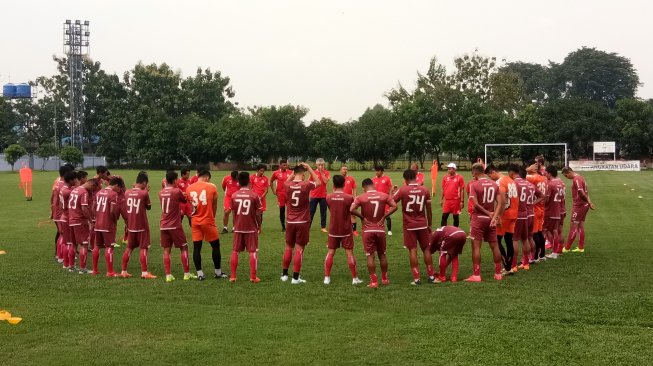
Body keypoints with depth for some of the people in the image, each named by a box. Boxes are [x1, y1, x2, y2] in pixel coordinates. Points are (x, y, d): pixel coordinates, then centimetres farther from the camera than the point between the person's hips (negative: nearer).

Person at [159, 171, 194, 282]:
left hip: (163, 226, 5)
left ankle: (168, 275, 3)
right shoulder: (177, 191, -11)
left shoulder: (161, 193, 7)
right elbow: (185, 200, 6)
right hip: (175, 225, -5)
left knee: (166, 250, 6)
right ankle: (186, 273, 6)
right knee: (184, 248, 6)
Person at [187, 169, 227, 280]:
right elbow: (215, 206, 5)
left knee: (196, 247, 6)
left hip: (195, 221, 3)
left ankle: (199, 274, 7)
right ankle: (218, 272, 16)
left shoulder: (190, 188, 3)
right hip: (208, 221, -3)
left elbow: (191, 204, 8)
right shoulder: (212, 187, -4)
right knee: (215, 245, 10)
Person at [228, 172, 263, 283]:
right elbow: (258, 213, -6)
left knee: (235, 251, 12)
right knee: (253, 252, 5)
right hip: (251, 228, -2)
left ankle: (233, 276, 13)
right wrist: (259, 226, 8)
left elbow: (233, 212, 4)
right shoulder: (254, 195, -9)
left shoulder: (234, 195, -2)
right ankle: (253, 277, 3)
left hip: (238, 228, 2)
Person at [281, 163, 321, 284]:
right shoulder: (306, 185, -13)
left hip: (290, 222, 4)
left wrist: (294, 171, 18)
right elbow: (318, 182, 9)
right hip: (303, 223, -3)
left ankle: (284, 274, 24)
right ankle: (295, 277, 0)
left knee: (288, 247, 16)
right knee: (299, 248, 0)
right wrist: (309, 168, 9)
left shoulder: (288, 185, -4)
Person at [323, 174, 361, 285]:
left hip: (333, 230, 2)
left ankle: (327, 278, 8)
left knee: (330, 252, 10)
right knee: (349, 253, 4)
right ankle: (355, 278, 9)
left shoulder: (328, 197, -5)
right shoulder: (349, 198, -13)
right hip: (346, 230, -2)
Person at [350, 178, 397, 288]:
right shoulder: (384, 196, 0)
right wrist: (384, 216, 0)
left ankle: (374, 281, 1)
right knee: (382, 254, 17)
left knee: (370, 255, 3)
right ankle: (384, 279, 27)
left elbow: (352, 210, -19)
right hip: (380, 229, 3)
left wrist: (362, 217, -4)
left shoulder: (361, 197, -8)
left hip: (367, 230, -3)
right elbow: (394, 206, -5)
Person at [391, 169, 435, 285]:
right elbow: (428, 210, 5)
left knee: (412, 250, 1)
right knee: (426, 249, 12)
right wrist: (429, 225, 16)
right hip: (422, 224, 2)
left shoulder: (402, 190, -9)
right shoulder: (425, 190, 1)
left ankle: (416, 278, 0)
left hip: (409, 225, -2)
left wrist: (393, 192, 11)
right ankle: (431, 276, 18)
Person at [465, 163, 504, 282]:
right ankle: (498, 273, 18)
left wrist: (488, 213, -9)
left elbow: (476, 204, -17)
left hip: (478, 218, -5)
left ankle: (476, 275, -2)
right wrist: (494, 216, -7)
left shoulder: (474, 185, -10)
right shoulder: (494, 184, 6)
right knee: (494, 246, 11)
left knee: (476, 246, -2)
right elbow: (499, 203, -1)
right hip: (491, 219, 5)